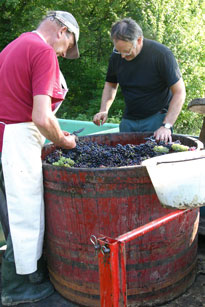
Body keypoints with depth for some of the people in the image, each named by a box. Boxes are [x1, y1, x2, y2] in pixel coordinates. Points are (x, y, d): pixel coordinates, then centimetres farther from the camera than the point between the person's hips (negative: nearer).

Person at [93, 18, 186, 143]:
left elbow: (179, 92, -15)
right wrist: (104, 110, -2)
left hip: (156, 118, -4)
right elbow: (111, 84, 15)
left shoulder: (161, 54, -17)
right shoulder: (116, 56, -3)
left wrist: (166, 126, -22)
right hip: (128, 120, 5)